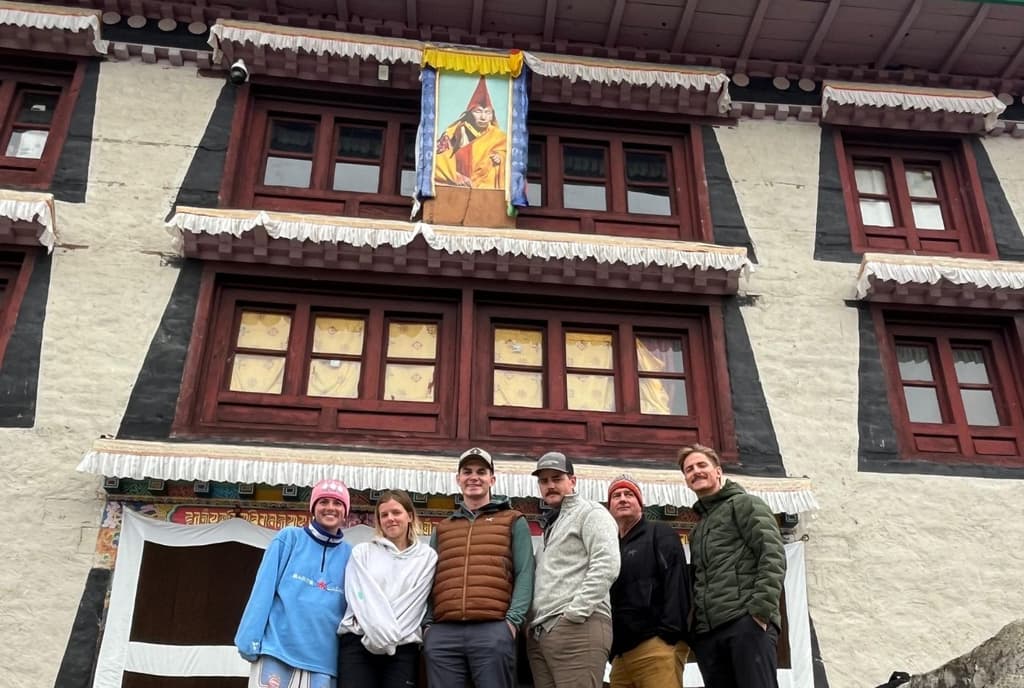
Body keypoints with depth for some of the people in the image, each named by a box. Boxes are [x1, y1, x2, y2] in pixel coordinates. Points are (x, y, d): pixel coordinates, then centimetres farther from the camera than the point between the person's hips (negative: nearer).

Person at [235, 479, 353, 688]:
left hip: (322, 660, 3)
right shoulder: (289, 538, 4)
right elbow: (264, 589, -1)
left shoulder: (349, 555, 10)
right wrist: (251, 640, -9)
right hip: (277, 650, -2)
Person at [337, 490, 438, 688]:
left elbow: (415, 601, 1)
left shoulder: (427, 556, 11)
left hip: (402, 648, 0)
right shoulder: (362, 552, 14)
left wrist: (391, 637, -9)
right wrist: (383, 634, -12)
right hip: (358, 643, 0)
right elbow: (360, 597, 1)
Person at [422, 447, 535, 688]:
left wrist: (513, 619, -9)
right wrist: (426, 623, 4)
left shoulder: (513, 522, 14)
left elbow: (524, 574, 4)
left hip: (493, 631, -3)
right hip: (442, 633, 3)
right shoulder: (442, 528, 24)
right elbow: (430, 579, 19)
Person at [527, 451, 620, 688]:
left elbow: (606, 566, -12)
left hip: (577, 627, -8)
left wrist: (575, 613, -17)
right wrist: (533, 622, 13)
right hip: (539, 633, 8)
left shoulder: (590, 513, 3)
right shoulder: (551, 525, 29)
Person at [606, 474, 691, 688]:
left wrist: (669, 634, -18)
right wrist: (611, 650, 13)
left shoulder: (659, 533, 5)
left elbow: (676, 582, -8)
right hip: (621, 653, 7)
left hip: (656, 646, -7)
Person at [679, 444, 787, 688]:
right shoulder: (697, 530, 28)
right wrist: (695, 627, 11)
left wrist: (761, 609, -16)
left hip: (747, 621, -7)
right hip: (707, 632, 7)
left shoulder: (744, 504, 7)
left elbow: (773, 555, -6)